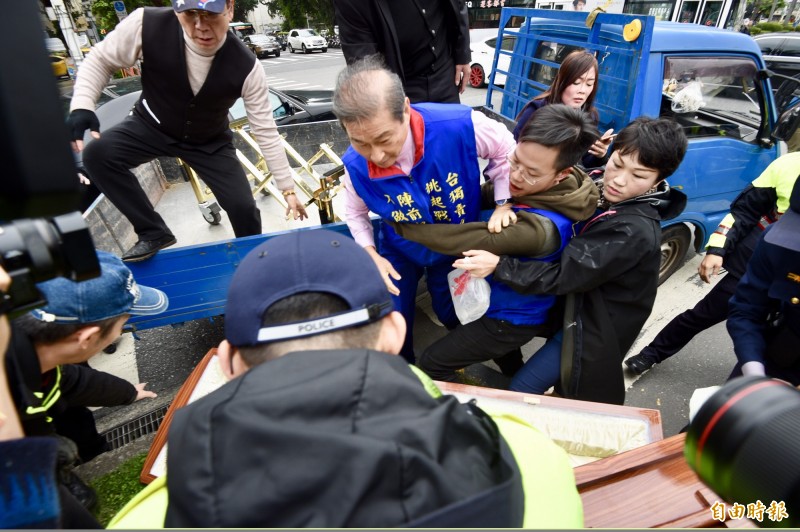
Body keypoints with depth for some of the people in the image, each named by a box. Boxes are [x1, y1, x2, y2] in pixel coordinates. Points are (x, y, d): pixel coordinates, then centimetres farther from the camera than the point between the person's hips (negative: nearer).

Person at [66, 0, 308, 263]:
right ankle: (153, 233, -8)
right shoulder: (146, 24, -28)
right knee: (97, 154, -25)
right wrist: (82, 106, -27)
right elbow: (100, 59, -9)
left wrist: (288, 188, -18)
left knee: (243, 207, -11)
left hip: (210, 141, -1)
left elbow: (266, 131, -21)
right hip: (153, 125, 1)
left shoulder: (246, 67, -28)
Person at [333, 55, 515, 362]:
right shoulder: (355, 165, -28)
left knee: (453, 315, 19)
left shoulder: (460, 126, -37)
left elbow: (505, 149, -12)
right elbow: (355, 213, -3)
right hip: (399, 250, 1)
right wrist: (370, 255, -16)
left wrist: (503, 203, -15)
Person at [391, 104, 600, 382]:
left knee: (431, 365, 1)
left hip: (514, 318, -8)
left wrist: (396, 220, -34)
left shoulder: (541, 228, -41)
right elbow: (484, 194, -3)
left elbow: (461, 241, -41)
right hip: (508, 298, 8)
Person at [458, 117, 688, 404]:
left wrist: (499, 266, -38)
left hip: (593, 328, -7)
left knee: (520, 390, 1)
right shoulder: (600, 193, -7)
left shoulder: (635, 231, -31)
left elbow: (565, 275, -33)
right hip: (579, 309, 8)